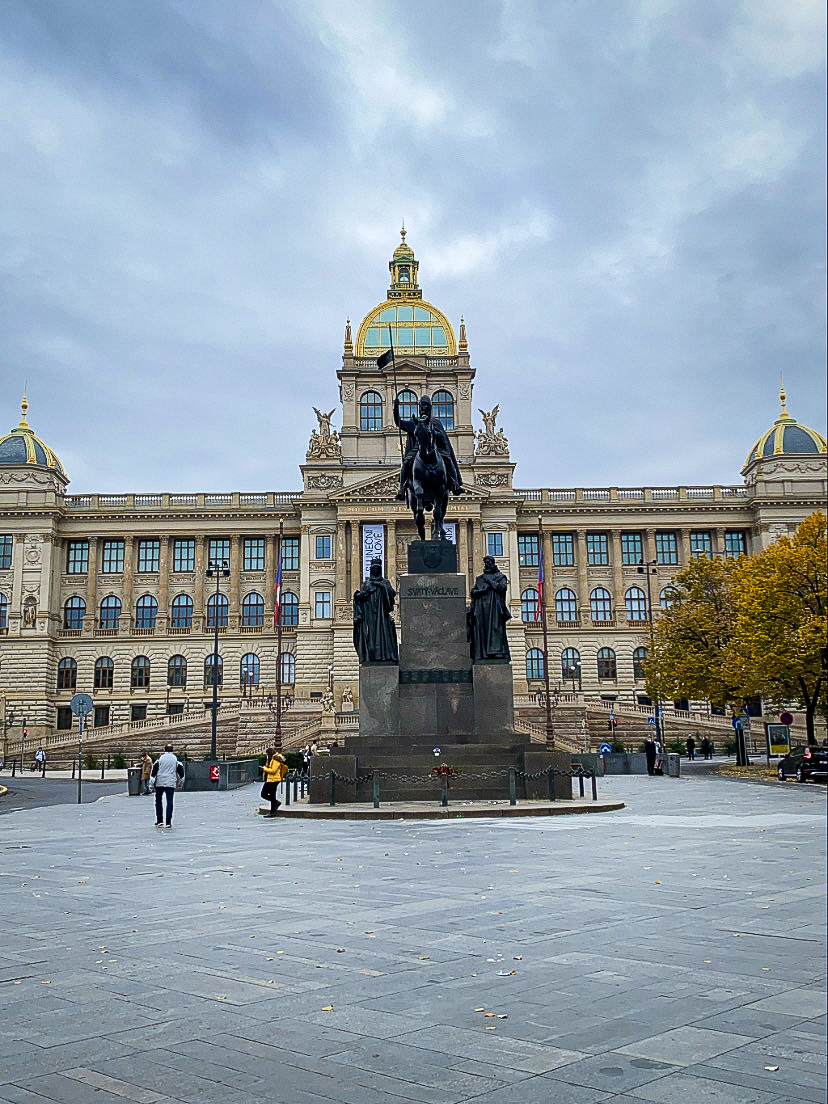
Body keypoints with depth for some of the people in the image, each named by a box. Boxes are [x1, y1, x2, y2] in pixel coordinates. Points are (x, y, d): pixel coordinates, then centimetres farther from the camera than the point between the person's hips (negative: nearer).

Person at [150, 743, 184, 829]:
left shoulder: (160, 758, 5)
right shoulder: (176, 759, 6)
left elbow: (153, 771, 2)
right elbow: (181, 772, 7)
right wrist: (180, 783, 19)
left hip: (159, 783, 0)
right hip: (171, 783, 0)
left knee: (158, 800, 15)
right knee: (169, 802, 0)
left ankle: (159, 821, 12)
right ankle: (168, 823, -5)